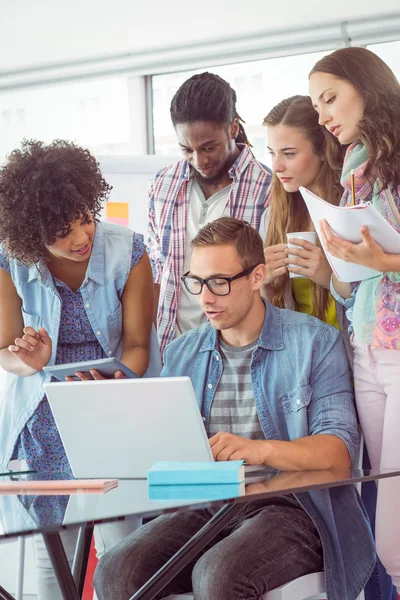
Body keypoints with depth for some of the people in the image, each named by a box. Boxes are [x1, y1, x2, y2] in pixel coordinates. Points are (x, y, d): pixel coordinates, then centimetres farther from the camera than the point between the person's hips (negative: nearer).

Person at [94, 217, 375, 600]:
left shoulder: (315, 342, 2)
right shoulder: (181, 353, 17)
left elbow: (338, 451, -9)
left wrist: (260, 449, -27)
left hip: (287, 506, -4)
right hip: (203, 507, 4)